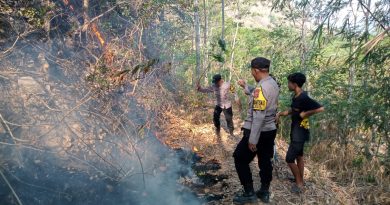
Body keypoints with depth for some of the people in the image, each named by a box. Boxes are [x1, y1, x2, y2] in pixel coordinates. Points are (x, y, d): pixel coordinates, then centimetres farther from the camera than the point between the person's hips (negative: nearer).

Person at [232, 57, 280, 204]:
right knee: (265, 161, 18)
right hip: (270, 130, 9)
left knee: (240, 159, 6)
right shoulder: (273, 84, 5)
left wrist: (253, 139, -23)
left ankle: (249, 193, 13)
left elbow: (258, 116, -27)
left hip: (259, 132, -9)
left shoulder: (261, 87, -24)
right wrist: (245, 86, 28)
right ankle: (264, 192, 29)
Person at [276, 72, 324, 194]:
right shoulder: (296, 96, 4)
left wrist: (305, 114, -21)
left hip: (300, 132, -10)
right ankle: (300, 181, 32)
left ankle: (299, 184, 11)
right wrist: (280, 113, -1)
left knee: (289, 159, -3)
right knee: (299, 157, 19)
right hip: (296, 130, 10)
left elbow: (320, 108, -29)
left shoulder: (304, 98, -24)